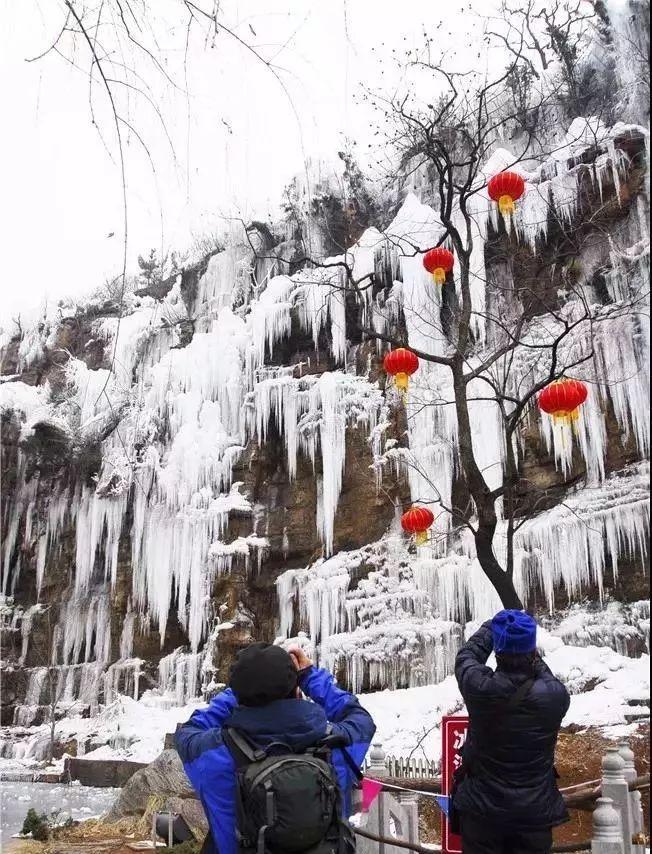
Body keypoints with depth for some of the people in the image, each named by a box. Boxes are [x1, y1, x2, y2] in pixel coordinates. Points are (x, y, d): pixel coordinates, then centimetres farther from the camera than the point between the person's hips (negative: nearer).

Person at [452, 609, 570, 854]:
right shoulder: (555, 696, -22)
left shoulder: (480, 687, -24)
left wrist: (492, 626, 12)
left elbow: (466, 655, -1)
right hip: (535, 812, 1)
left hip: (482, 809, -1)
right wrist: (536, 661, 16)